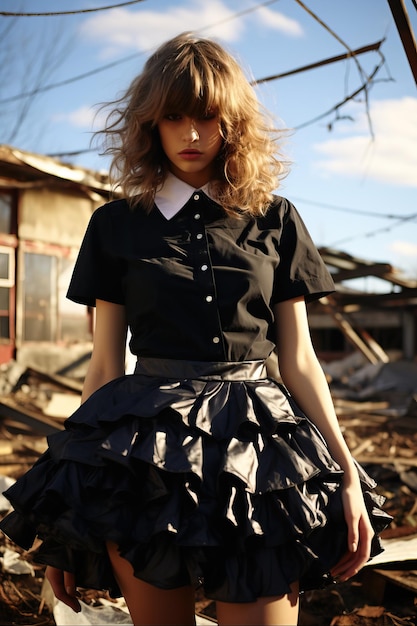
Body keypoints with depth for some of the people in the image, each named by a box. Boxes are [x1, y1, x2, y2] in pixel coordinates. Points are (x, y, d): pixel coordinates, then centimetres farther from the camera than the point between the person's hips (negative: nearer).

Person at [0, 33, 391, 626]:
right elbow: (105, 365, 8)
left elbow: (299, 360, 8)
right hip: (146, 442, 0)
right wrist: (69, 495, 6)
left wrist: (348, 473, 1)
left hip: (258, 446, 0)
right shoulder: (116, 225, 8)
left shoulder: (276, 222, 8)